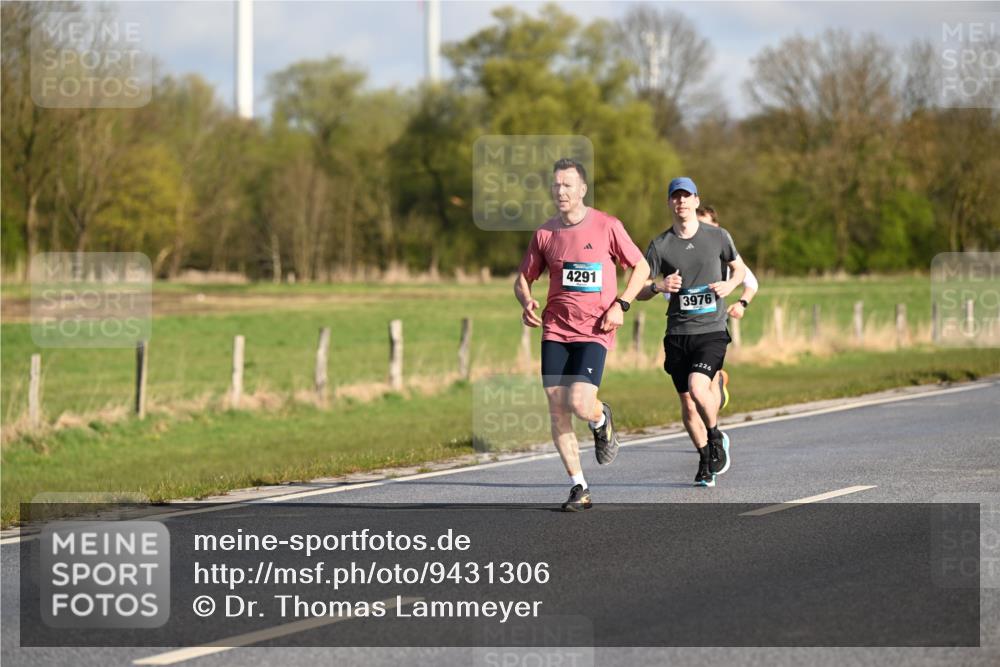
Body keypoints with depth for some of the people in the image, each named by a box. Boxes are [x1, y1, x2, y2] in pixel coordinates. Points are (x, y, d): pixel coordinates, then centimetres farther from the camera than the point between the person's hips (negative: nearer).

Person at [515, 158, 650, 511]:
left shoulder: (607, 227, -3)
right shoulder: (544, 233, 6)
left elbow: (641, 267, 7)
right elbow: (523, 279, 16)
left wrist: (620, 305, -6)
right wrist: (526, 303, -6)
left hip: (594, 331, -3)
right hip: (555, 330, 3)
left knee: (580, 404, -19)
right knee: (557, 410, -3)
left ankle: (602, 419, 19)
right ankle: (578, 487, 7)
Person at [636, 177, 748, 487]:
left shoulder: (718, 237, 3)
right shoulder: (660, 245, 2)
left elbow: (740, 269, 18)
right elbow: (639, 292, 4)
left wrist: (730, 285, -4)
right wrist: (658, 286, -18)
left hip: (711, 330, -2)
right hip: (677, 332, 2)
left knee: (698, 388, -23)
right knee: (687, 404, 7)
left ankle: (716, 437, 5)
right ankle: (705, 460, 27)